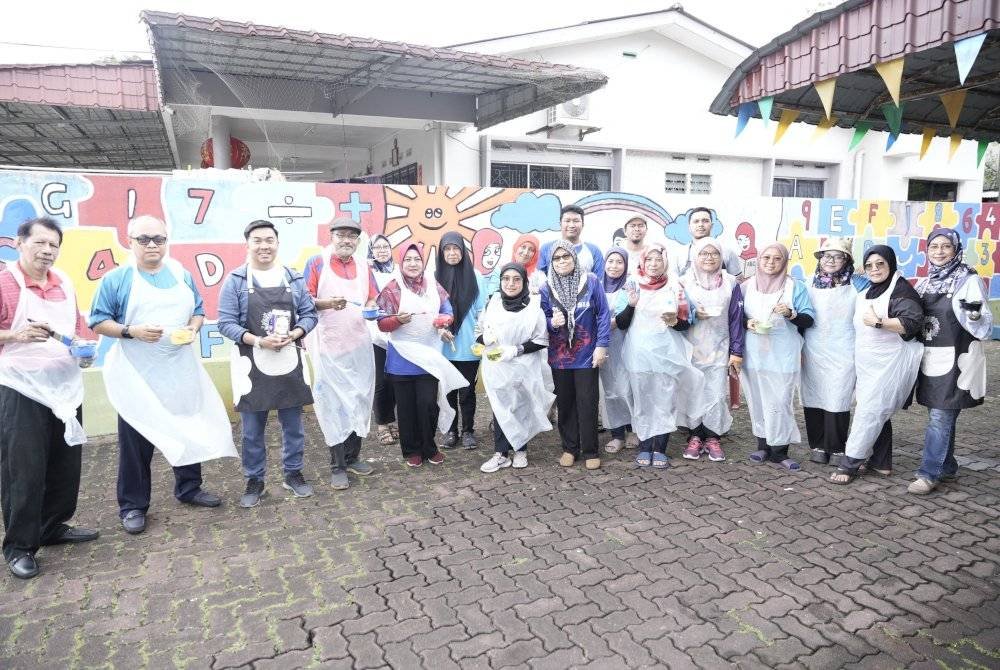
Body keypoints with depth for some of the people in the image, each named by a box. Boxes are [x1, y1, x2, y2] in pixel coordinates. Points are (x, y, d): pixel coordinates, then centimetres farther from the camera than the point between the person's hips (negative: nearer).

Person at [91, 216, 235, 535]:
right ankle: (133, 505, 19)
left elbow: (198, 311, 12)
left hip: (181, 371, 4)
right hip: (137, 375, -3)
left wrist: (192, 329, -9)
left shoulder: (181, 274, 7)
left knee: (189, 431, 13)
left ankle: (189, 488, 32)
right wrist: (131, 331, -21)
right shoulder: (116, 278, -4)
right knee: (135, 440, 4)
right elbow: (98, 322, -4)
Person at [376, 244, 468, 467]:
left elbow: (448, 312, 10)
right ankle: (411, 450, 22)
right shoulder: (392, 289, -5)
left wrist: (443, 324, -12)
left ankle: (429, 447, 19)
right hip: (402, 357, -2)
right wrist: (398, 319, -26)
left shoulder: (433, 285, 4)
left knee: (429, 404, 0)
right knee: (406, 406, 7)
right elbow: (382, 324, -6)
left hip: (429, 355, 2)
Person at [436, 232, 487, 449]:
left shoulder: (475, 277, -2)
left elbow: (482, 311, 1)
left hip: (468, 346, -1)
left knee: (467, 390, 8)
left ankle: (468, 430, 21)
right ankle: (451, 430, 23)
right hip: (445, 346, 1)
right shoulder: (436, 277, -1)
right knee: (448, 390, 10)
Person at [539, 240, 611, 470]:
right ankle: (569, 448, 24)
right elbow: (541, 320, 5)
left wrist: (601, 345, -9)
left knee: (587, 403, 2)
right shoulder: (546, 288, 1)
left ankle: (590, 451, 15)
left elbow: (603, 315, -4)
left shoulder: (591, 281, -5)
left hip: (587, 355, -2)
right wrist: (552, 323, -18)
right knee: (564, 403, 10)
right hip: (559, 356, 2)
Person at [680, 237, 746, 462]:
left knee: (716, 395, 0)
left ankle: (713, 438, 15)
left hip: (719, 350, 0)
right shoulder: (684, 282, 2)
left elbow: (736, 319, 3)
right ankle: (694, 436, 16)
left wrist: (737, 352, 0)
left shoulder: (730, 283, 3)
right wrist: (692, 315, -14)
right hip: (691, 349, 0)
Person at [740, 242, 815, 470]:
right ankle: (763, 445, 17)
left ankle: (779, 450, 4)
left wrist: (791, 314, -17)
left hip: (783, 354, -2)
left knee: (779, 402, -6)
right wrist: (747, 323, -6)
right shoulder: (747, 286, 9)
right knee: (757, 400, 5)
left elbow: (809, 319, 2)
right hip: (753, 354, 2)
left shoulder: (795, 286, 3)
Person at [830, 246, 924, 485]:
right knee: (878, 413, 12)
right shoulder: (868, 291, 15)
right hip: (868, 364, 9)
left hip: (888, 363, -9)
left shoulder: (901, 289, -11)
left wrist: (879, 322, -27)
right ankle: (881, 462, 21)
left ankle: (850, 464, -5)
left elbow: (913, 322, -23)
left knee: (869, 412, -8)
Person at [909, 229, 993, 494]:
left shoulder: (969, 280, -6)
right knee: (940, 417, 13)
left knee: (940, 419, -6)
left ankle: (929, 474, -1)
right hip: (930, 360, 6)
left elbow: (984, 329, -9)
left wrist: (974, 314, -29)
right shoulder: (924, 283, 10)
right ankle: (947, 467, 24)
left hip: (956, 360, -6)